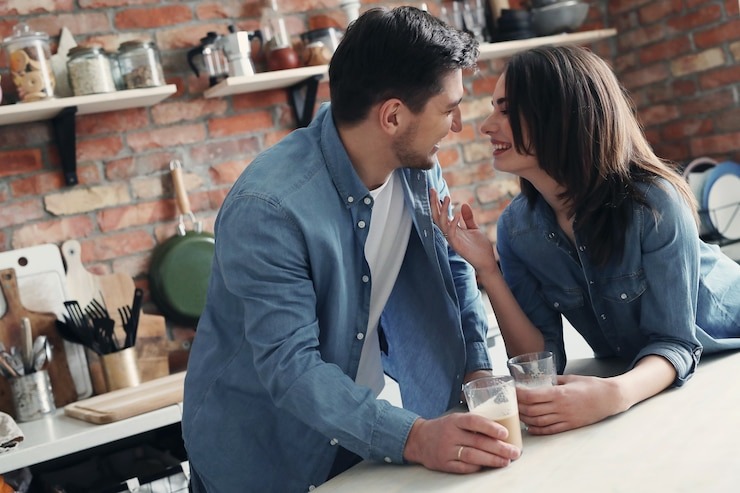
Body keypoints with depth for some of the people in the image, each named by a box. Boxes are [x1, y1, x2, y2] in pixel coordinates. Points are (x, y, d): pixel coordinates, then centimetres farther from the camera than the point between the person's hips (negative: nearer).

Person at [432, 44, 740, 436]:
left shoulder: (654, 202, -26)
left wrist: (613, 395, -44)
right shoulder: (516, 228, -13)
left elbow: (673, 343, -24)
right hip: (629, 372, 4)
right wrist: (486, 269, -25)